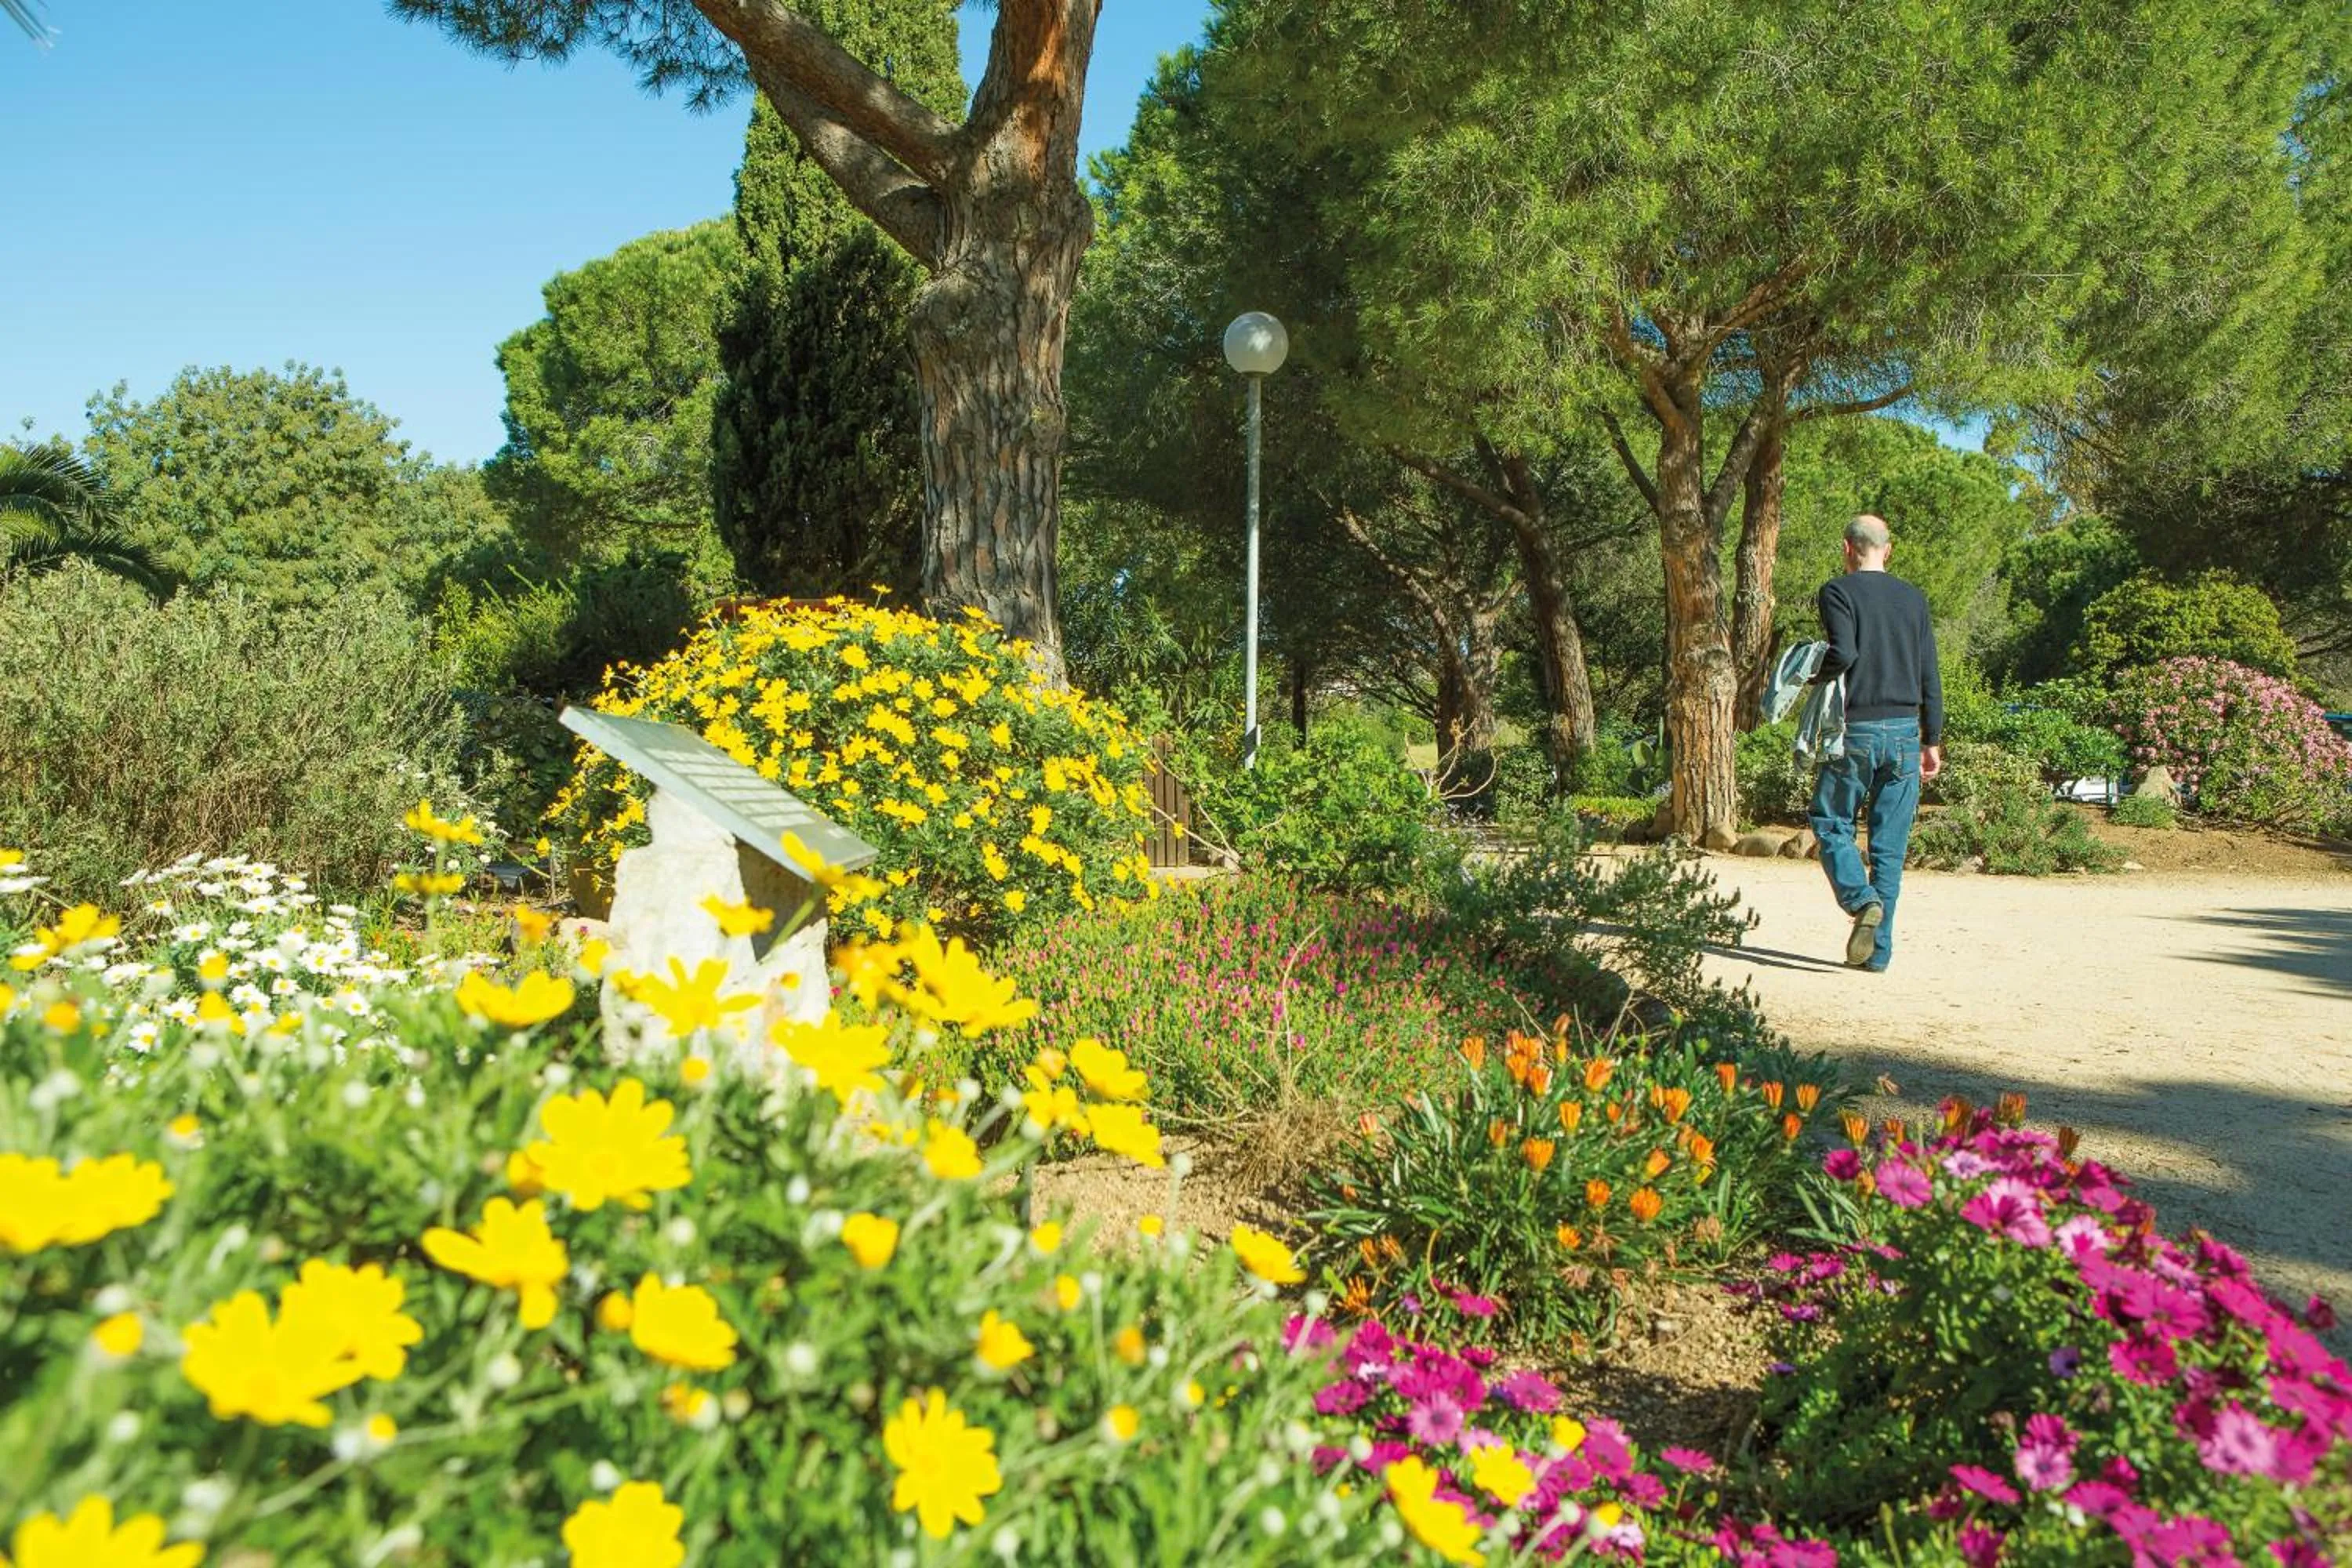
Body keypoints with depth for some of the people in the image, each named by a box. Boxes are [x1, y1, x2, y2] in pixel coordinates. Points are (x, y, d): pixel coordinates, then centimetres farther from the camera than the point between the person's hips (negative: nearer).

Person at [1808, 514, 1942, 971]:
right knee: (1890, 844, 6)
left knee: (1831, 823, 9)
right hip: (1905, 731, 4)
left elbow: (1843, 654, -19)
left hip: (1856, 731, -4)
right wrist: (1932, 741, 16)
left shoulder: (1838, 591, -3)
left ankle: (1862, 899, -17)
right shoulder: (1913, 598, 11)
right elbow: (1930, 677, 10)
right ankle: (1879, 950, 7)